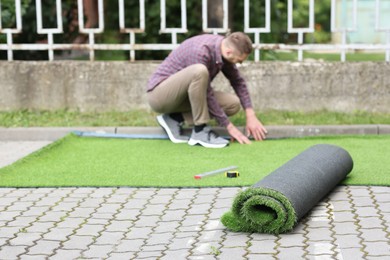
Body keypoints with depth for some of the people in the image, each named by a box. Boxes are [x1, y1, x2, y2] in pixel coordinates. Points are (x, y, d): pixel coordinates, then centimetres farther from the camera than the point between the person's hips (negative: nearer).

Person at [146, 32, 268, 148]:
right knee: (199, 71, -36)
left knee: (233, 104, -5)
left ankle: (175, 118, 1)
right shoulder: (200, 52, -29)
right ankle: (200, 131, -22)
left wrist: (251, 115, -2)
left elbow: (238, 82, 6)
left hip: (182, 94, 8)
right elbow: (206, 95, -25)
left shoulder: (223, 46, -4)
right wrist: (229, 126, -19)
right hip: (159, 94, -8)